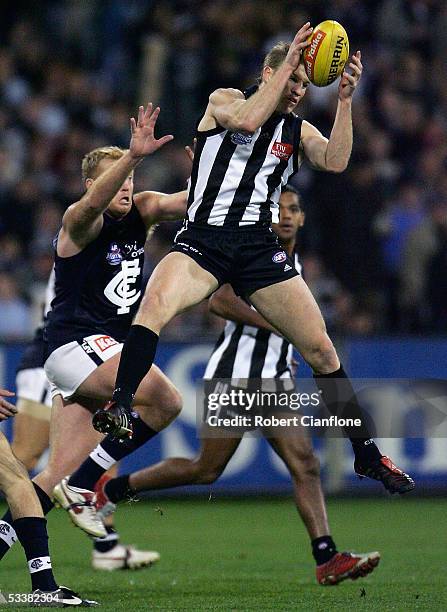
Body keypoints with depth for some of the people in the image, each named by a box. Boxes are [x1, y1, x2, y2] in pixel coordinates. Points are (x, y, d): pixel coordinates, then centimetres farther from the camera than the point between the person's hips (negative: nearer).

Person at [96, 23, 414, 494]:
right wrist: (287, 64, -9)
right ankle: (121, 407, -36)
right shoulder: (222, 101, 9)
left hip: (258, 246, 3)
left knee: (320, 349, -1)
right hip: (203, 239, -3)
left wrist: (344, 99, -8)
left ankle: (366, 454, 10)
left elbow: (335, 161, -3)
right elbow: (247, 121, -14)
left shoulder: (297, 131, 15)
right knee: (156, 301, -35)